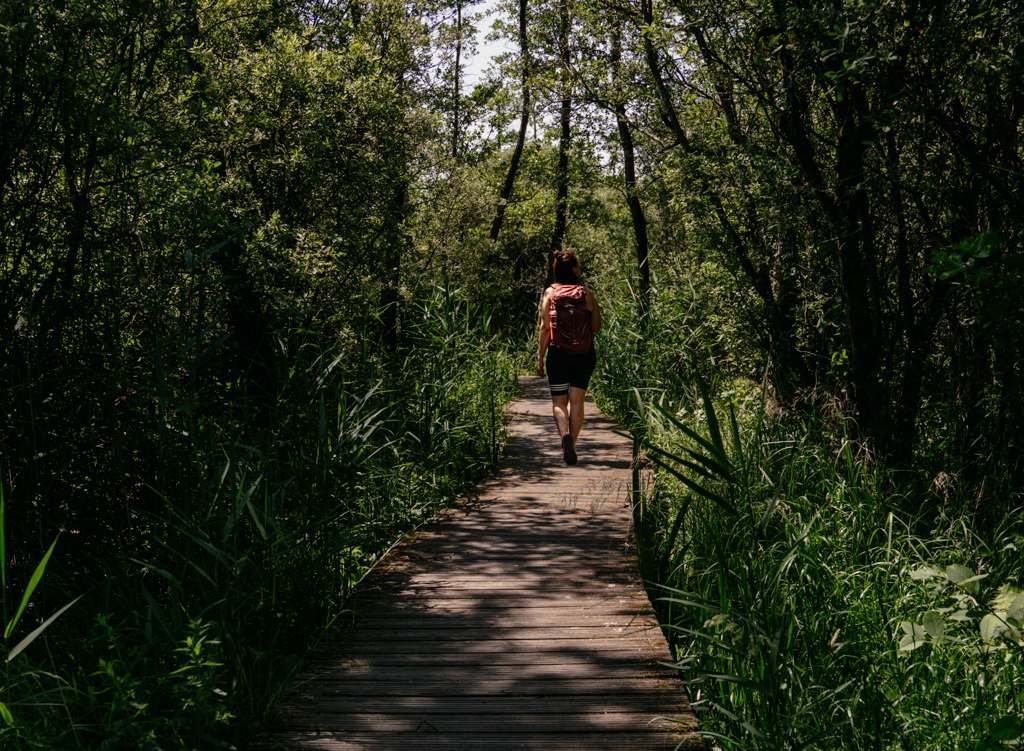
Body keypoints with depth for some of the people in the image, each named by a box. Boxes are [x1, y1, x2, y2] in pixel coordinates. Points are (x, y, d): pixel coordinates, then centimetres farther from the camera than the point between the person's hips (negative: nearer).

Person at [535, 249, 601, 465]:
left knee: (559, 401, 7)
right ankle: (571, 446, 9)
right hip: (584, 354, 1)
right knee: (577, 401, 9)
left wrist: (540, 357, -2)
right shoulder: (586, 293, -3)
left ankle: (565, 434, -18)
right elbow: (597, 326, 0)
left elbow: (544, 327, -7)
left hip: (558, 354, 0)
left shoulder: (549, 293, -4)